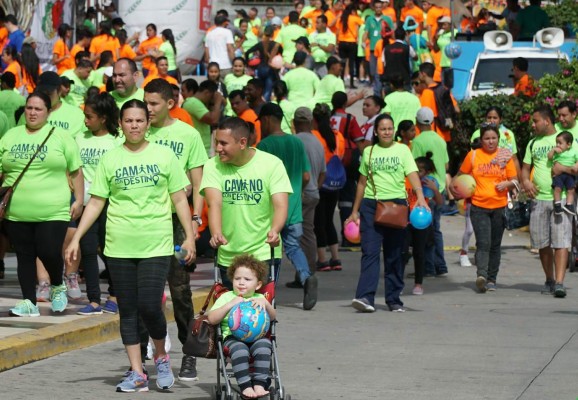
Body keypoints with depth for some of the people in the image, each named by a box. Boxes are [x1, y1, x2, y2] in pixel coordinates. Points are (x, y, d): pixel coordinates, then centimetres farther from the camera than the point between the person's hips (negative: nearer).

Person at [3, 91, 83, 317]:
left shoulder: (61, 137, 2)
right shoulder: (10, 137, 10)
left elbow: (76, 171, 5)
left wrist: (79, 200, 0)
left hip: (52, 212, -3)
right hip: (16, 213, 3)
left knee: (49, 253, -11)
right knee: (24, 256, 5)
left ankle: (57, 287, 18)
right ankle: (29, 302, 11)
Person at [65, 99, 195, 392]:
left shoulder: (164, 156, 4)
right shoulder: (110, 159, 6)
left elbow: (179, 200, 6)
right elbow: (95, 203, 7)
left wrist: (189, 236, -1)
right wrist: (76, 239, 1)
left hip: (156, 245, -2)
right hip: (119, 247, 2)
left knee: (149, 306, -11)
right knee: (128, 310, 4)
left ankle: (161, 357, 16)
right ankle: (137, 374, 11)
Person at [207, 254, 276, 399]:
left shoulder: (258, 299, 24)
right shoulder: (227, 297, 17)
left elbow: (273, 317, 8)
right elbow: (211, 319, 4)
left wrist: (265, 303, -11)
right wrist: (230, 305, -6)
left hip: (257, 336, 2)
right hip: (233, 337, -2)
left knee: (263, 344, -33)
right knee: (239, 348, -36)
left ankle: (259, 385, -37)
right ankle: (245, 387, -40)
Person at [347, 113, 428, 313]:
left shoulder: (402, 150, 6)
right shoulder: (369, 152, 11)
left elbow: (413, 175, -5)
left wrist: (420, 197, -22)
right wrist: (355, 211, 16)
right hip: (371, 204, 0)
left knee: (394, 255, 5)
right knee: (370, 251, -10)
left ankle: (394, 299, 11)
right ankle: (365, 297, -19)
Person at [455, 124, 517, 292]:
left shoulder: (505, 156, 5)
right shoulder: (473, 155, 3)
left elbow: (514, 180, 9)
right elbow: (461, 176, 15)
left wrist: (507, 184, -12)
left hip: (499, 207, 2)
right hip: (479, 207, -2)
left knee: (495, 245, 8)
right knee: (483, 243, -16)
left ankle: (491, 280, 15)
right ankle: (481, 276, -27)